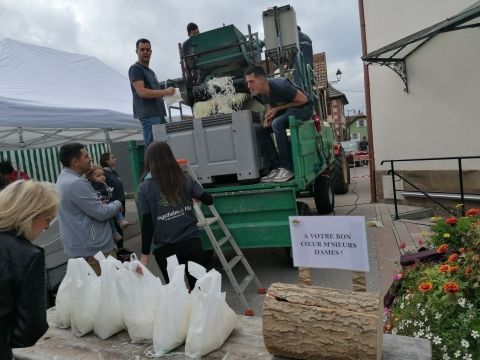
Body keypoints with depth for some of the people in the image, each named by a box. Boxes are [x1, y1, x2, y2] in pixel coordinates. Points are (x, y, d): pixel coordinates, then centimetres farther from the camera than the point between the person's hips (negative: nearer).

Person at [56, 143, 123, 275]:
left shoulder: (63, 178, 11)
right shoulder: (76, 183, -24)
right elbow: (101, 213, -22)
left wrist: (101, 203, 8)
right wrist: (117, 204, -4)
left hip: (79, 246, 10)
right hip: (93, 249, -10)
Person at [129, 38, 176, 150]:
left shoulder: (151, 71, 27)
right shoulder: (135, 69, 0)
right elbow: (142, 92, -13)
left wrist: (167, 93, 13)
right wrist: (165, 92, -10)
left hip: (159, 114, 8)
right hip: (148, 115, -8)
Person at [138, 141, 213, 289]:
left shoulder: (145, 188, -5)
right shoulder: (185, 180, 0)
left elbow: (147, 224, -8)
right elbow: (208, 200, 6)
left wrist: (145, 254, -1)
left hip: (164, 249, -1)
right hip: (191, 242, 2)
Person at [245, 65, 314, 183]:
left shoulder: (280, 86, -29)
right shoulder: (259, 93, -8)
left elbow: (303, 99, -19)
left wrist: (278, 109, -20)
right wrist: (269, 116, -12)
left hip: (304, 108, -8)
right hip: (285, 110, 8)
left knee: (277, 123, -34)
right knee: (259, 129, -10)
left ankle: (287, 168, -28)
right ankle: (275, 168, -11)